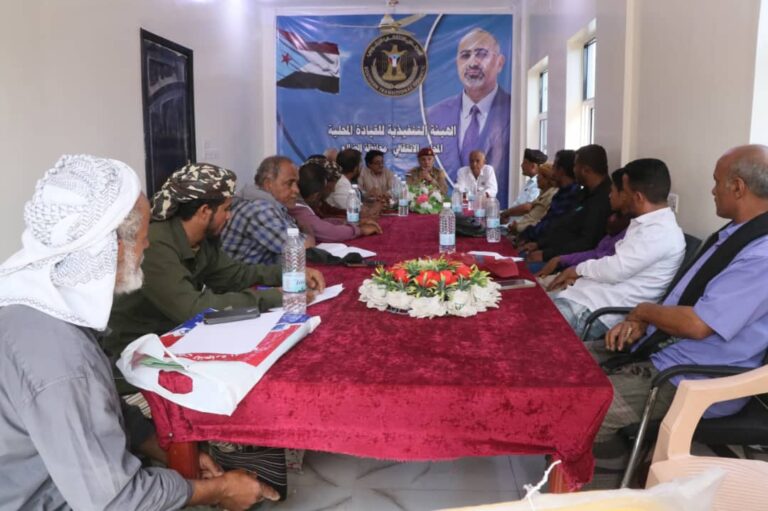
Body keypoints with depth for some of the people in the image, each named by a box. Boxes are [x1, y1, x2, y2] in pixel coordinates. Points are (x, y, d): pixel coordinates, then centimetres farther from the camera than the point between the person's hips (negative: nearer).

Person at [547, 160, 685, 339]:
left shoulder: (661, 233, -18)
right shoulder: (645, 222, 13)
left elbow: (615, 270, -20)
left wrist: (577, 269, -5)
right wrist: (579, 274, -1)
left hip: (603, 309, -9)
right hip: (597, 290, 10)